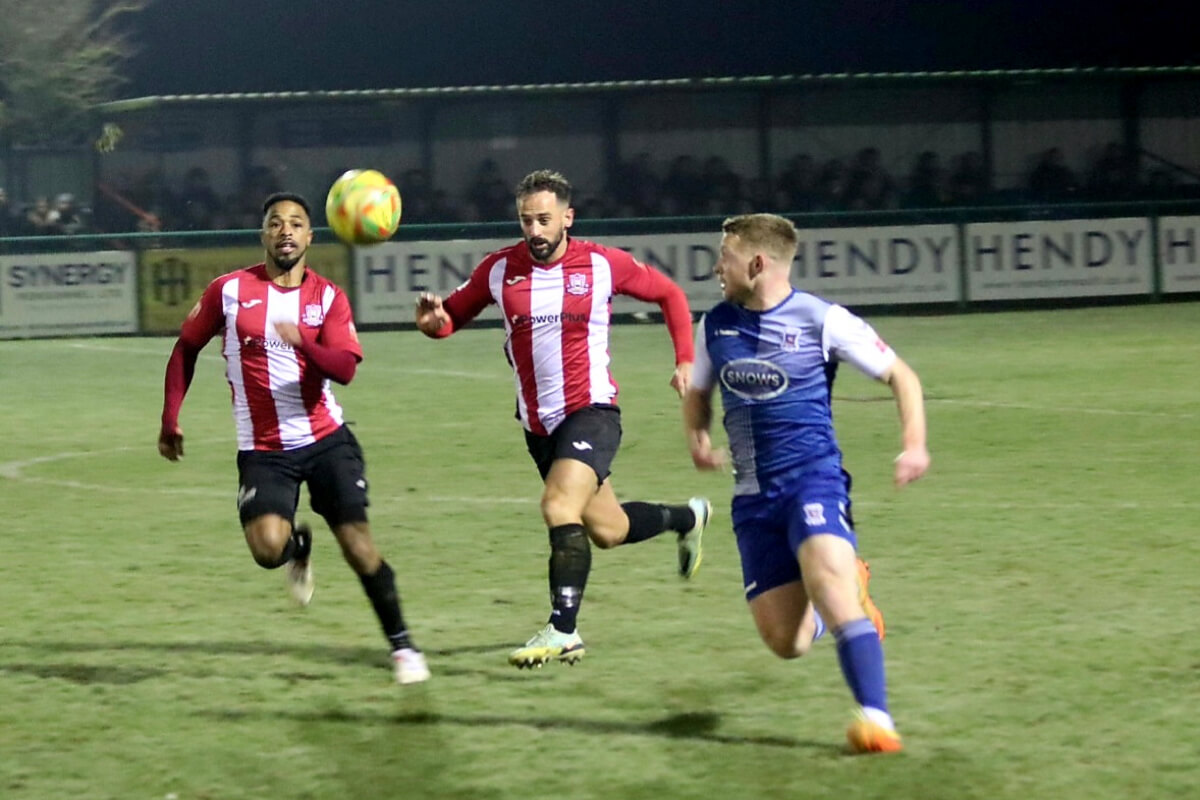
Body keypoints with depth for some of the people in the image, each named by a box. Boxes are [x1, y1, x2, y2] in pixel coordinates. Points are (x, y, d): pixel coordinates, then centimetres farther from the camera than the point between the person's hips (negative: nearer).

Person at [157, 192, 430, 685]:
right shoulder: (229, 291, -2)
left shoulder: (328, 297, 0)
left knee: (357, 544, -7)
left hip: (326, 440, 1)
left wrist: (302, 340, -33)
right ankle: (299, 548, 16)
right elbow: (186, 348, 10)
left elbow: (345, 368, -14)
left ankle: (402, 645, 11)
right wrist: (170, 421, 6)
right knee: (268, 547, -23)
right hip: (263, 450, -1)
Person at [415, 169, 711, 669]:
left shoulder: (603, 265, -7)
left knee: (559, 507, -26)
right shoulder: (500, 270, -1)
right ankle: (687, 517, 45)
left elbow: (668, 294, 7)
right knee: (607, 529, 14)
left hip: (591, 409, -4)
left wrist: (686, 360, -2)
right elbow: (454, 314, 9)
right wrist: (433, 321, -16)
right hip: (538, 423, 4)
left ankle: (563, 631, -22)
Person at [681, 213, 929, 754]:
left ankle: (876, 716, -34)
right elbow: (697, 393, 25)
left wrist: (914, 443, -12)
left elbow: (900, 375, 3)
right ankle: (848, 591, 33)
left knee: (825, 574, -33)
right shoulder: (715, 325, 8)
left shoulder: (822, 320, -6)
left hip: (813, 479, -5)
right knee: (785, 642, 0)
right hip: (753, 498, 5)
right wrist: (697, 438, 3)